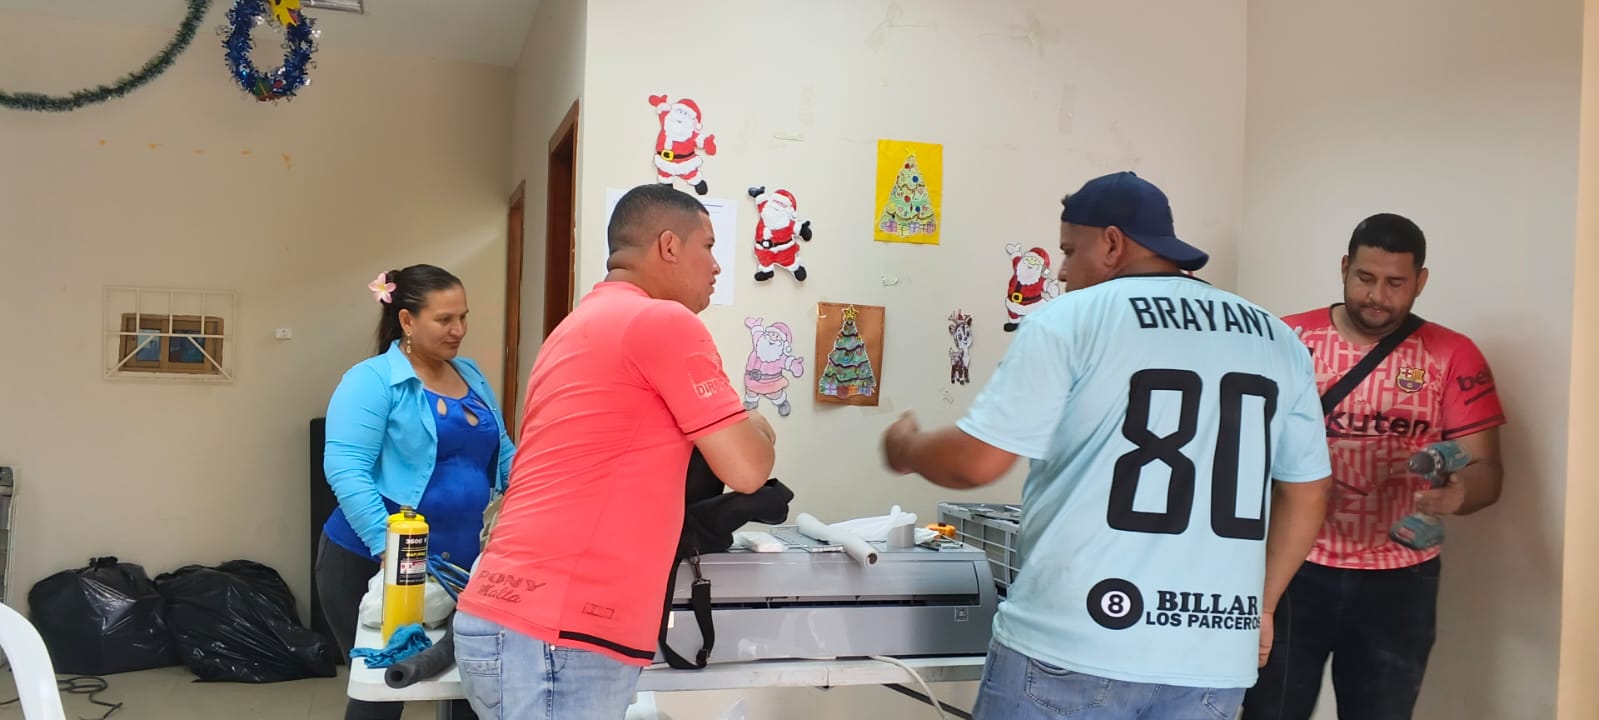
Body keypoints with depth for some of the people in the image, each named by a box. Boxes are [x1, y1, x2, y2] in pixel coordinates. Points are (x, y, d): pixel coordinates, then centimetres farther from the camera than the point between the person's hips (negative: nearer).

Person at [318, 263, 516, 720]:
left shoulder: (472, 377, 11)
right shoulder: (371, 380, -10)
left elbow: (503, 455, 14)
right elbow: (345, 470, -19)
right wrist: (391, 549, -27)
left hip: (460, 564, 6)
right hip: (372, 563, -6)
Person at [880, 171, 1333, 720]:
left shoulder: (1071, 320, -6)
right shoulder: (1276, 340, 10)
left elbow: (975, 462, -7)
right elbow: (1306, 491, 16)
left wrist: (907, 449, 13)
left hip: (1072, 646, -5)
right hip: (1210, 660, 5)